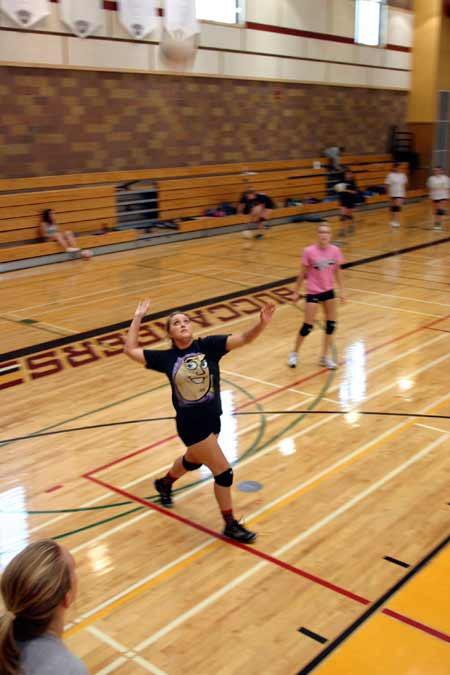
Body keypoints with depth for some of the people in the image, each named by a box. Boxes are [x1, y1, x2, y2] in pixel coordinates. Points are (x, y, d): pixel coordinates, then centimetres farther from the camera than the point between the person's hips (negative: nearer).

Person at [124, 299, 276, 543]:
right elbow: (130, 350, -3)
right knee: (223, 472, -3)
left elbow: (244, 338, -19)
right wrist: (138, 318, -7)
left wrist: (261, 324, -37)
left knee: (193, 461, 30)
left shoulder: (208, 345, -8)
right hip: (191, 424, -4)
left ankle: (164, 483, 61)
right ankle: (230, 525, 17)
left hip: (212, 419, 4)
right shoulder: (166, 358, -9)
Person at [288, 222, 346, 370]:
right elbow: (302, 273, -7)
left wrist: (342, 290, 5)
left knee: (331, 324, 7)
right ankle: (294, 353, 20)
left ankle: (326, 356, 21)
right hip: (313, 292, -4)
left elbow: (337, 271, 6)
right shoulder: (309, 251, -17)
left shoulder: (335, 251, -7)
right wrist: (296, 292, -3)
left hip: (328, 291, 4)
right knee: (308, 326, -1)